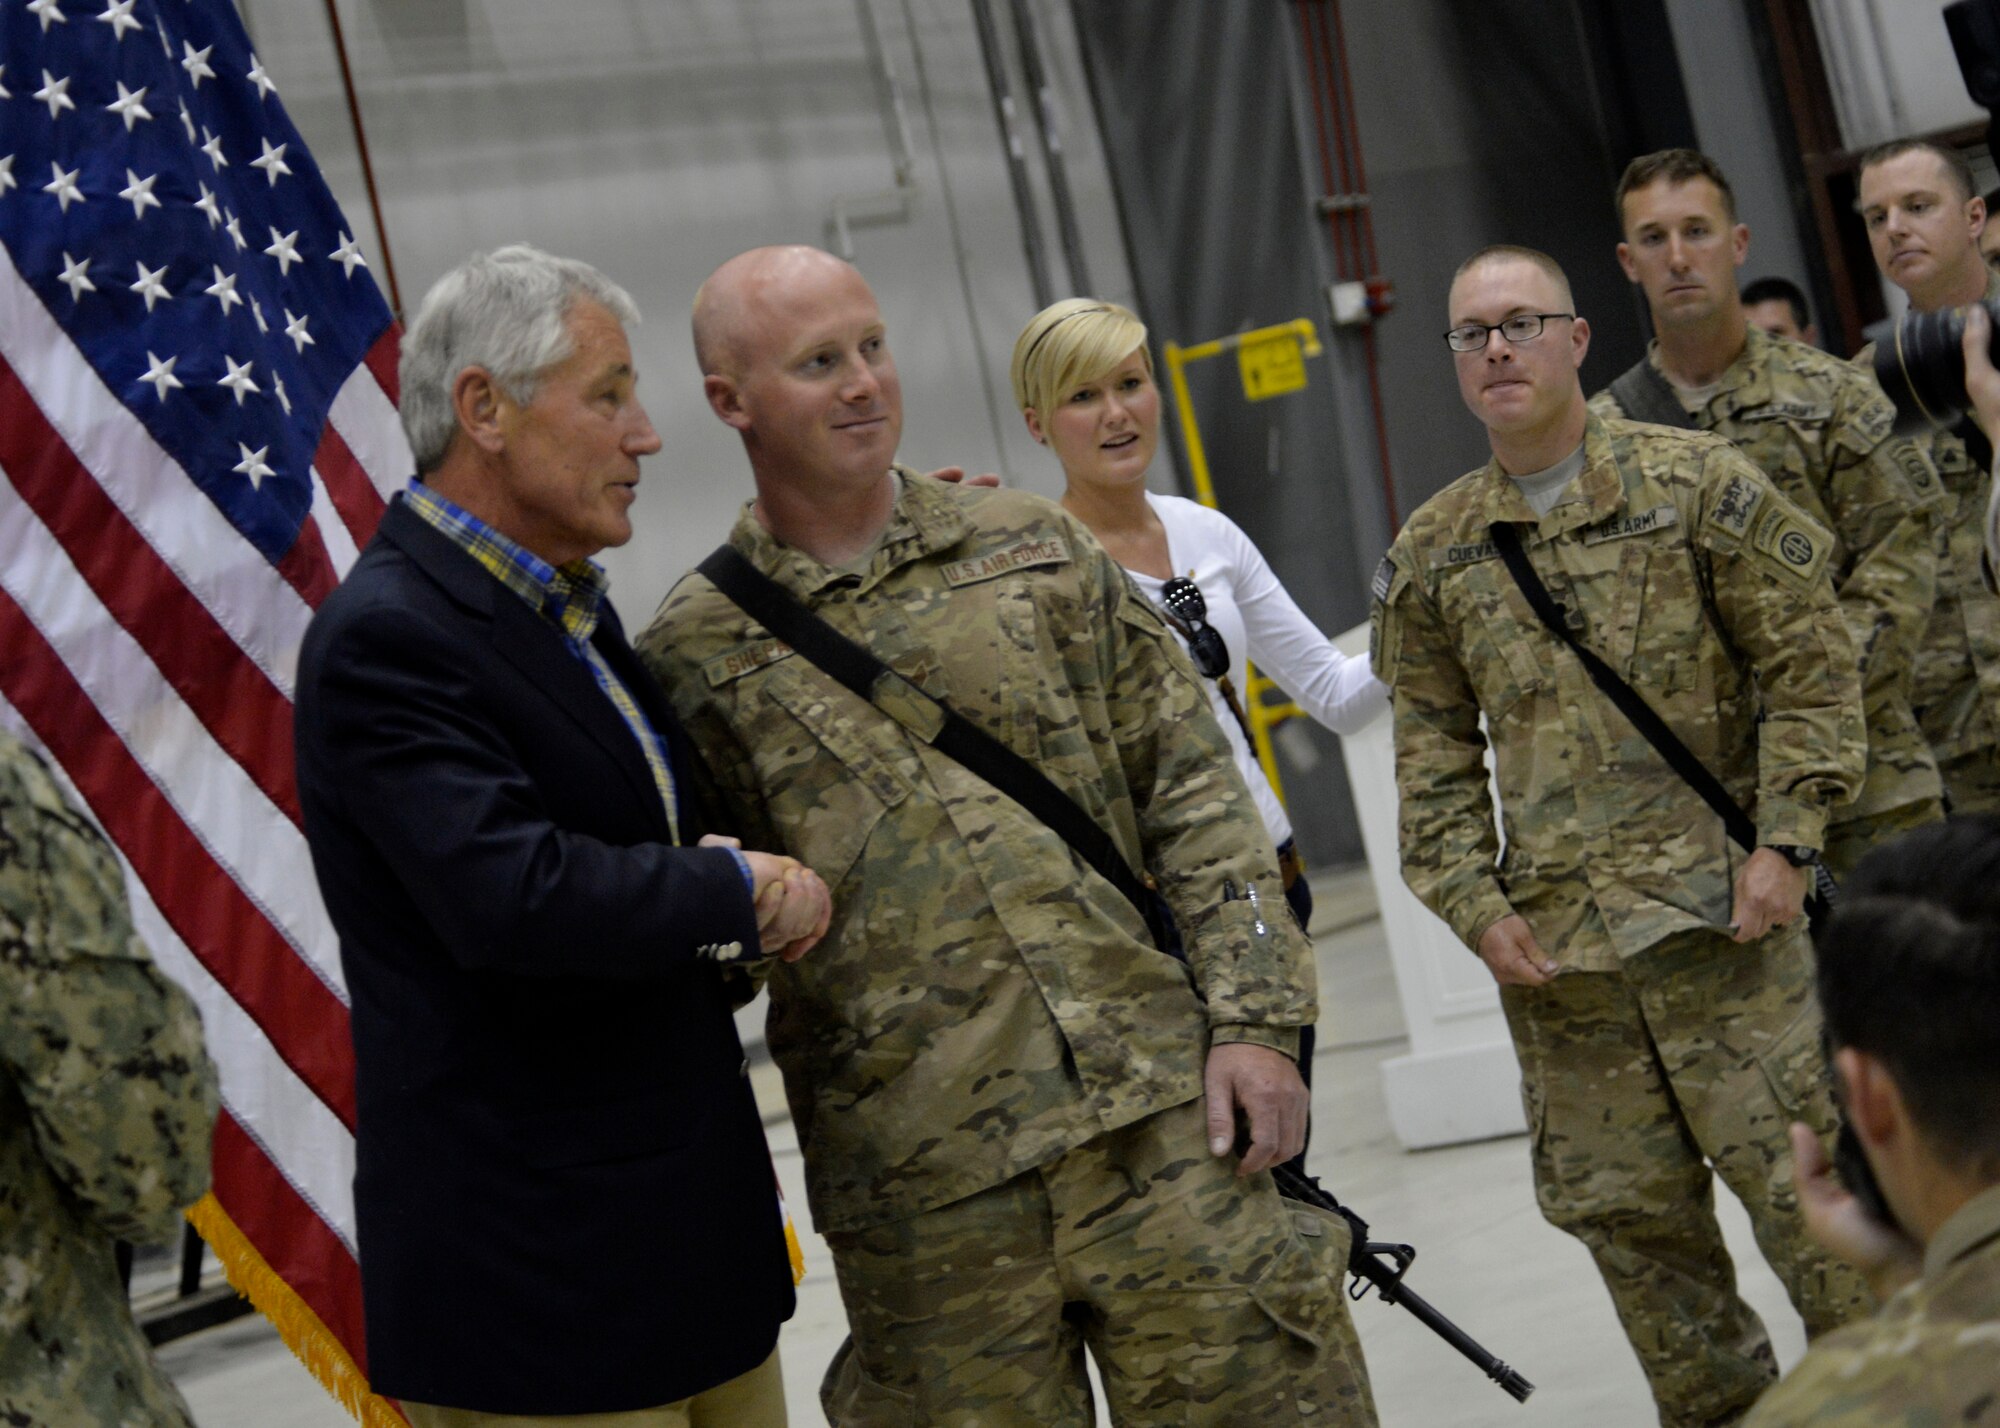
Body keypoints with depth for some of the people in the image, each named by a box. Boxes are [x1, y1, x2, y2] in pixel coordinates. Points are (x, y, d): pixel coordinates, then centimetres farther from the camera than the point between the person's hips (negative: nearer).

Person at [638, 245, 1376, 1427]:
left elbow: (1190, 787, 7)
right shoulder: (697, 656, 4)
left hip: (1166, 1110, 1)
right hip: (925, 1186, -1)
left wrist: (1253, 1017, 0)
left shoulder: (1035, 552, 9)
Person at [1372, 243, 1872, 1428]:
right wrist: (1476, 904, 1)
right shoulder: (1435, 550, 9)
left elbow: (1812, 667, -1)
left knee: (1801, 1177, -3)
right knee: (1627, 1216, 10)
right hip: (1552, 940, 4)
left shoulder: (1696, 484, -1)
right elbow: (1434, 752, 12)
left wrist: (1786, 839, -9)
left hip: (1718, 909, -4)